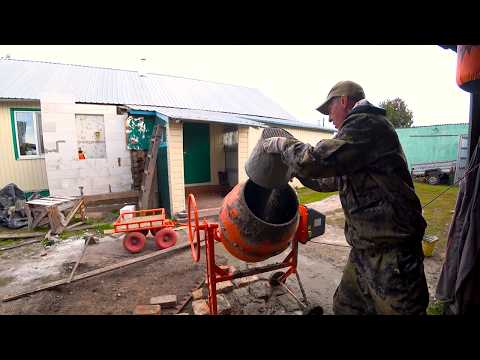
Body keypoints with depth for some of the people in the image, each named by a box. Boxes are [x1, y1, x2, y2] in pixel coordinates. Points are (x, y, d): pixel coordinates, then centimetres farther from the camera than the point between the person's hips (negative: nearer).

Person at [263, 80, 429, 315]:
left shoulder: (366, 123, -15)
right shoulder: (362, 127, 18)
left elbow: (316, 161, -25)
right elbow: (333, 180, 25)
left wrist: (281, 144, -9)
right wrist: (296, 171, 25)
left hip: (390, 254, -10)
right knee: (344, 307, 19)